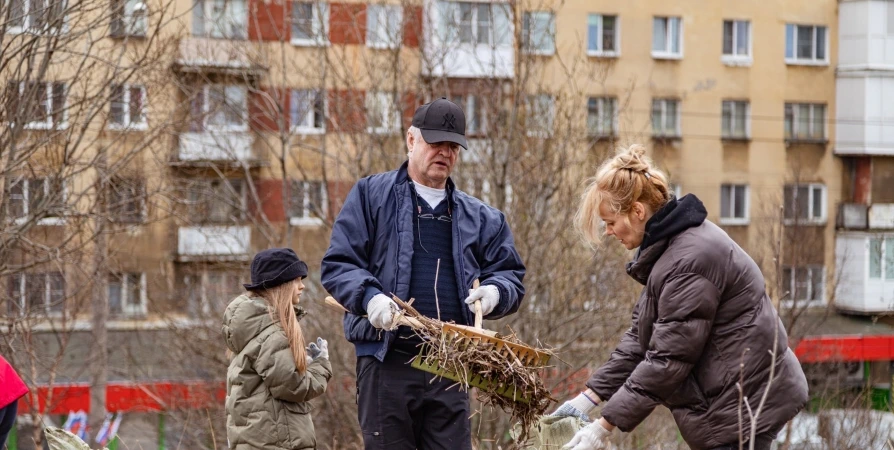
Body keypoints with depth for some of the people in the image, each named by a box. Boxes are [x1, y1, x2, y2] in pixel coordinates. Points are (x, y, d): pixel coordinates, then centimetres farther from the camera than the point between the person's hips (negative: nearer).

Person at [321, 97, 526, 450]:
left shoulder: (478, 217, 18)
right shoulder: (371, 196, 6)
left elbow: (511, 275, 19)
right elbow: (337, 265, 0)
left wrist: (494, 292, -5)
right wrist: (370, 297, -20)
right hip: (387, 361, -3)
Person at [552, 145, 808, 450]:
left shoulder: (690, 260, -23)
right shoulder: (668, 246, 9)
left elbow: (667, 361, -23)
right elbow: (641, 337, 12)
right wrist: (590, 397, 6)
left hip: (745, 400, -10)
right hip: (734, 396, 10)